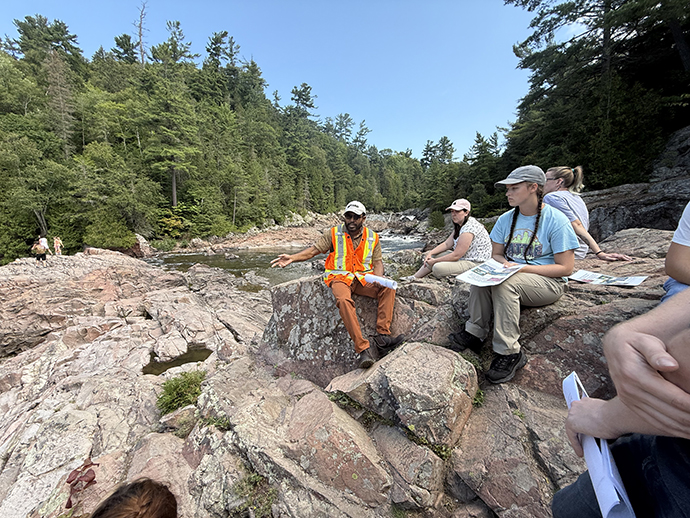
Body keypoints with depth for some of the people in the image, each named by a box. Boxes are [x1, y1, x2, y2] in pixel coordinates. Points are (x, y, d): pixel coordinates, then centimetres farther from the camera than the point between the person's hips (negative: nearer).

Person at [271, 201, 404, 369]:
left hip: (364, 278, 3)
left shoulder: (372, 237, 8)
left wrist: (378, 278, -13)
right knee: (344, 300, -35)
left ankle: (382, 336, -22)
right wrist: (292, 258, -16)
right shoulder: (334, 234, 2)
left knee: (388, 288, -23)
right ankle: (363, 349, -31)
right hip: (340, 278, -3)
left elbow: (378, 261, 8)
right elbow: (314, 250, -1)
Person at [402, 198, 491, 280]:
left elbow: (456, 255, -25)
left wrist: (435, 261, -17)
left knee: (438, 268, -27)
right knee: (431, 257, 9)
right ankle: (414, 278, 16)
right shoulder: (459, 225, 9)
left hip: (475, 263, -10)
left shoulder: (469, 228, -24)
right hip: (463, 258, 10)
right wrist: (430, 253, -5)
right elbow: (447, 244, 7)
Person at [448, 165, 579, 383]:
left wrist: (523, 268, -23)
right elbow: (496, 254, 9)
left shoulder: (556, 220, -11)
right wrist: (506, 264, -14)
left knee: (505, 283, -34)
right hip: (512, 275, 5)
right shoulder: (505, 219, 5)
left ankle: (509, 352, -24)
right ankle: (475, 332, -19)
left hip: (549, 282, -5)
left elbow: (565, 268, -12)